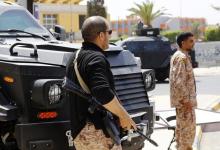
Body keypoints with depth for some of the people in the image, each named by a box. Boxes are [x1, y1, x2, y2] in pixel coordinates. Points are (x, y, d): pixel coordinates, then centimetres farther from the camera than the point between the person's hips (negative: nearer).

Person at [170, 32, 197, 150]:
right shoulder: (182, 57, -19)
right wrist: (186, 99, -22)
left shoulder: (179, 56, 14)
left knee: (181, 125, 17)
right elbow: (179, 81, -25)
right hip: (184, 98, -10)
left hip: (180, 98, 10)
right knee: (188, 126, -4)